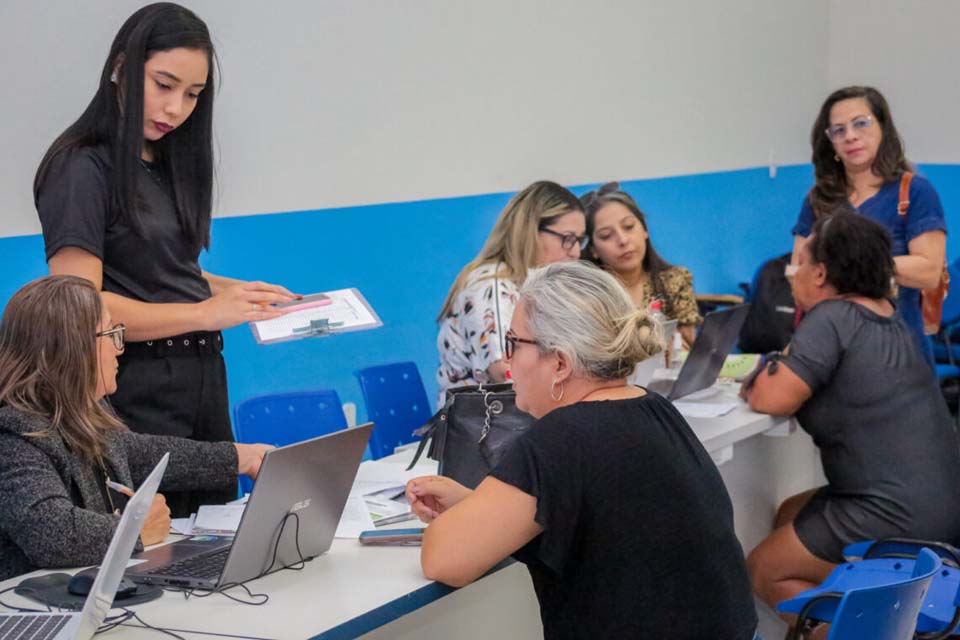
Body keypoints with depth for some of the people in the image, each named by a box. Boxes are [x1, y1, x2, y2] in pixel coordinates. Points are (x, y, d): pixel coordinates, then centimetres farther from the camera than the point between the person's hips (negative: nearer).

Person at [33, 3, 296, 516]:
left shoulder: (168, 166, 15)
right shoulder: (83, 169, -9)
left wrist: (231, 290, 3)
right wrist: (204, 314, -18)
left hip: (202, 377, 8)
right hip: (136, 389, -8)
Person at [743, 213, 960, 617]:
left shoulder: (831, 317, -14)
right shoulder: (888, 318, 14)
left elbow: (774, 400, -15)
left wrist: (756, 385, 3)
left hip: (898, 519, -9)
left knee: (761, 571, 5)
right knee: (789, 515, 25)